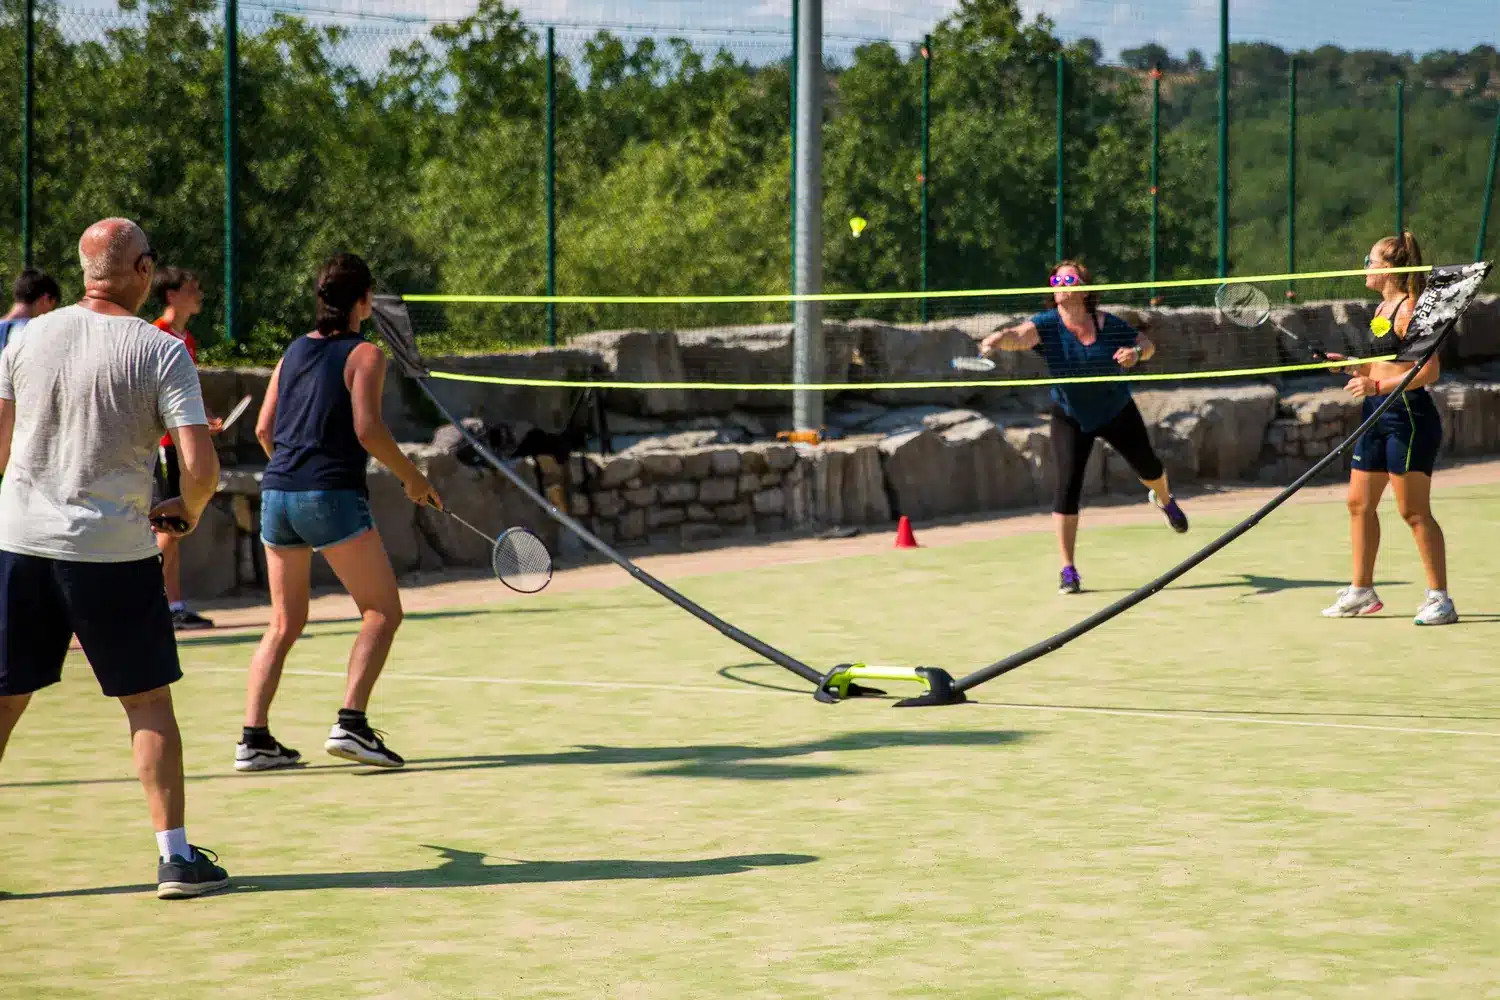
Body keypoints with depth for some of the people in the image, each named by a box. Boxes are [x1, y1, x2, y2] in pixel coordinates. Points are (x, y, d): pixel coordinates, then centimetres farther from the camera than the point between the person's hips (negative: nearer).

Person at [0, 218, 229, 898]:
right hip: (114, 551, -3)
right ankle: (175, 857, 6)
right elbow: (201, 466, -15)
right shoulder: (161, 352, -9)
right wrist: (188, 510, 7)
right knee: (148, 703, 8)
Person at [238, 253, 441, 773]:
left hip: (276, 494, 7)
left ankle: (254, 739, 6)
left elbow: (264, 428, 15)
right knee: (382, 612, 2)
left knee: (285, 623, 14)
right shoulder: (364, 354, -3)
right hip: (332, 495, -6)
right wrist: (413, 478, -2)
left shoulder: (294, 350, 15)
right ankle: (351, 724, -13)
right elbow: (367, 430, -13)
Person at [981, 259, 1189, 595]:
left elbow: (1148, 345, -4)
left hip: (1117, 412, 2)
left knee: (1148, 467, 21)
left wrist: (1136, 353, -28)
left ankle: (1165, 500, 60)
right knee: (1068, 486, -15)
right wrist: (996, 340, -65)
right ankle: (1068, 570, -7)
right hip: (1071, 419, -2)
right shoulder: (1046, 326, -23)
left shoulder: (1110, 326, -18)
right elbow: (1018, 335, -43)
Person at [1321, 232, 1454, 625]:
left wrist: (1377, 386, -26)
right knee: (1360, 503, 12)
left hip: (1408, 414, -10)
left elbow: (1429, 370, -20)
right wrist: (1350, 365, 10)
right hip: (1378, 415, 10)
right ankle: (1362, 591, 21)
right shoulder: (1382, 309, 15)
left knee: (1414, 510, -8)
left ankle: (1439, 598, -3)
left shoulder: (1408, 309, -13)